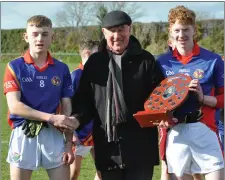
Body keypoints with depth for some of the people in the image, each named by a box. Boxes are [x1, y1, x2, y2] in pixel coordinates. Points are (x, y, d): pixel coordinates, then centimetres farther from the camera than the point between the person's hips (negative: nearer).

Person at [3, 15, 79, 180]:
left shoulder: (62, 69, 6)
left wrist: (69, 143, -1)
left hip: (54, 135, 2)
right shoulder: (15, 67, -1)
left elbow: (67, 109, 6)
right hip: (24, 135, -2)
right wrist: (51, 118, -17)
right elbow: (14, 106, -11)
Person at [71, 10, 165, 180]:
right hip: (107, 145, 2)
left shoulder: (145, 60, 4)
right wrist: (76, 120, -9)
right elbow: (83, 99, 8)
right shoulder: (95, 62, 10)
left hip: (140, 145, -2)